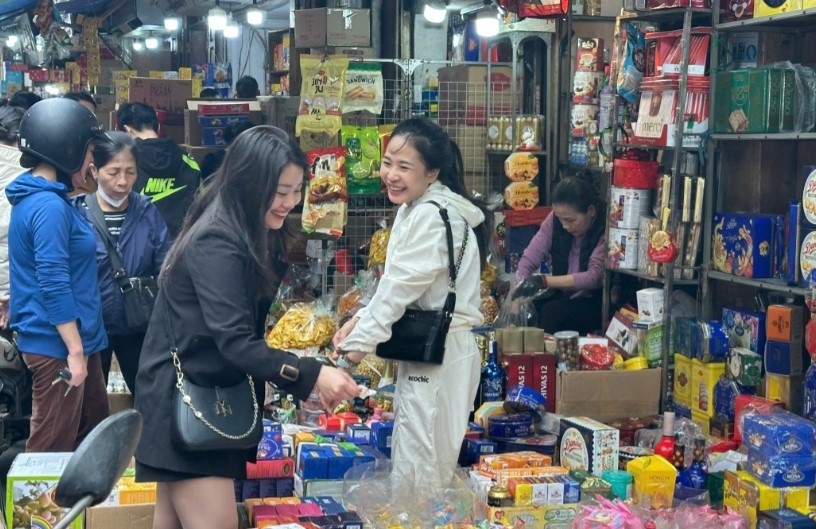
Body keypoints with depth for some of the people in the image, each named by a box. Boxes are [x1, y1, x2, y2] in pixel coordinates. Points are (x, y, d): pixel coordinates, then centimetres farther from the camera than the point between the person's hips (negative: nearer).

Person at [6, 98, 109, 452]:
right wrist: (75, 350, -20)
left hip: (64, 340, 10)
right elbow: (54, 285, -24)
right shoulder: (49, 206, -20)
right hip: (57, 344, -10)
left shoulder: (35, 197, 11)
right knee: (52, 449, -1)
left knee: (93, 432, 19)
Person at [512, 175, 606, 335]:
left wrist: (544, 281, -33)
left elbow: (595, 277, -27)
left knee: (552, 312, -28)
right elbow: (528, 260, -9)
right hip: (563, 295, 5)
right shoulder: (556, 219, -6)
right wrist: (517, 296, -24)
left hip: (595, 302, -5)